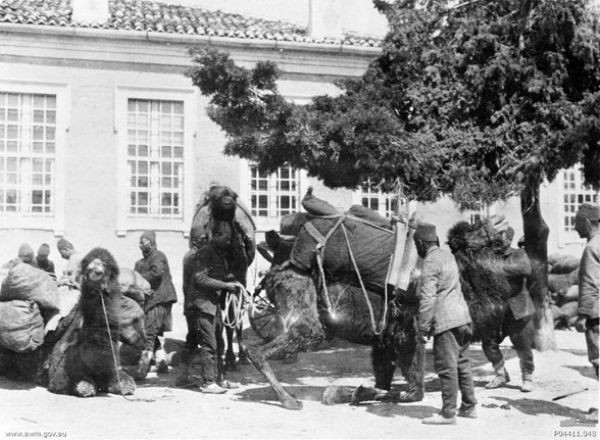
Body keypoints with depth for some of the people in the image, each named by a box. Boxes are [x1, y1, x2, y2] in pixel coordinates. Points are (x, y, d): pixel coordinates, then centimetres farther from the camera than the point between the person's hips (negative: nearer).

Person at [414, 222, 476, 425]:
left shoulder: (431, 262, -14)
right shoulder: (447, 255, 13)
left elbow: (427, 299, -18)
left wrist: (423, 328, -14)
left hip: (445, 321, -9)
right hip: (462, 316, 9)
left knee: (447, 366, -4)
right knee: (461, 362, 16)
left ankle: (448, 413, 0)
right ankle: (469, 406, 23)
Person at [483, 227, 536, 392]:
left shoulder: (518, 255, -5)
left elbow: (526, 270, -26)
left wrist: (501, 267, -32)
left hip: (518, 310, -4)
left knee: (523, 347, 2)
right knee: (488, 343, 0)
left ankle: (527, 378, 22)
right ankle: (501, 375, 19)